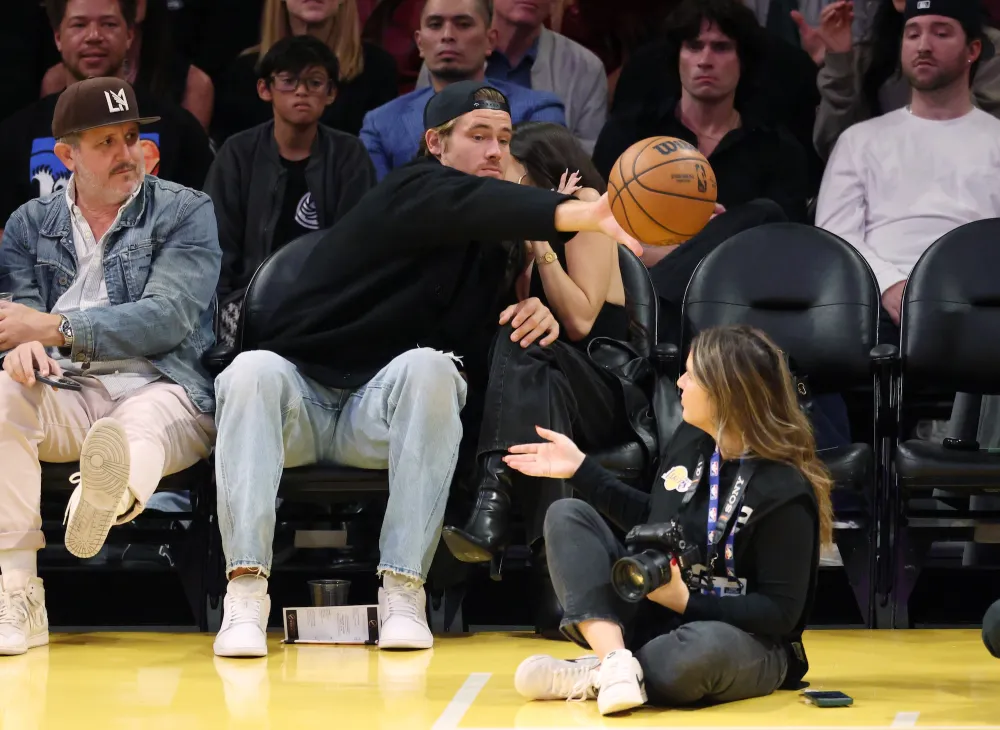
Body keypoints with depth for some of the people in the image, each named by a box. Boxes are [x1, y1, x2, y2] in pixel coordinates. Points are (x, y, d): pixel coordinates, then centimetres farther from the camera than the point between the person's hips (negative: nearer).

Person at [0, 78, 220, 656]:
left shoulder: (186, 211, 8)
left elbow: (167, 318, -5)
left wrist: (55, 329, -15)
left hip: (161, 391, -2)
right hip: (66, 396, 3)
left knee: (140, 431, -38)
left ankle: (112, 495, -79)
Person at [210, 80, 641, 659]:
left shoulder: (494, 247, 15)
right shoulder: (413, 195, -6)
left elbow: (484, 358, 13)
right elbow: (477, 205, -29)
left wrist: (534, 318, -11)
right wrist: (583, 214, -47)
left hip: (382, 415, 4)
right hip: (302, 392, -3)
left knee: (430, 366, -30)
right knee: (253, 372, -37)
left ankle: (403, 590, -34)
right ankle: (246, 593, -41)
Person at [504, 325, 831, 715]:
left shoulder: (785, 492, -20)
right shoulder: (691, 438, 2)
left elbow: (782, 612, -20)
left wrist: (686, 602, -27)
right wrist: (581, 469, 16)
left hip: (741, 643, -8)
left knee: (706, 648, -46)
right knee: (567, 515, -6)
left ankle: (594, 677, -22)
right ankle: (615, 662, -26)